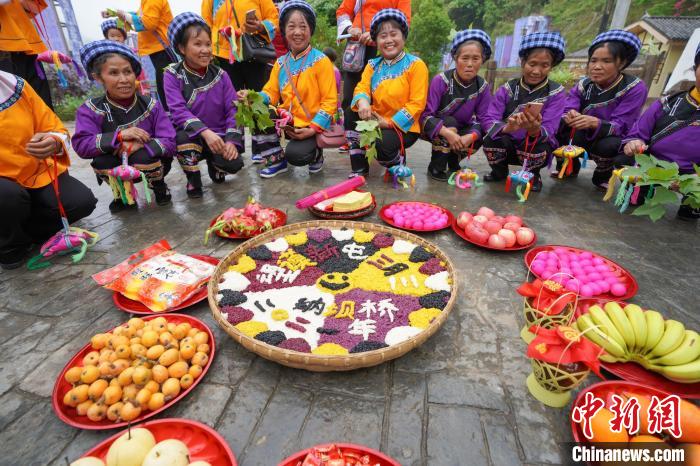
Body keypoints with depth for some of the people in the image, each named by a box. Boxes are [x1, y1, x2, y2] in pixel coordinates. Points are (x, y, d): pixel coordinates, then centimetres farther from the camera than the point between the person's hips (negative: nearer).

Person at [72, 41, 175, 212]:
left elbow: (169, 143, -17)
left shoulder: (151, 105, -9)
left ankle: (159, 187, 2)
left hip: (150, 163, -1)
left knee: (144, 157, -32)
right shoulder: (90, 109, -8)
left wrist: (137, 146, -30)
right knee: (101, 161, -27)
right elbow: (81, 145, -20)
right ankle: (122, 192, 5)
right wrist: (120, 136, -31)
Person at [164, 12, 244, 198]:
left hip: (219, 136, 2)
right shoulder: (173, 75, -5)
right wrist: (205, 132, -34)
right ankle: (193, 180, -6)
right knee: (183, 137, -36)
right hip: (192, 136, -1)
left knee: (234, 164, -26)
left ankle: (214, 163, 16)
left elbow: (233, 108, -3)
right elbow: (178, 111, -17)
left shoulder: (219, 74, 2)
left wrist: (231, 140, -18)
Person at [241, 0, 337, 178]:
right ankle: (276, 160, -2)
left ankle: (316, 153, 9)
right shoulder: (280, 62, 9)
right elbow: (271, 93, 8)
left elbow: (330, 101, -11)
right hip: (287, 121, 5)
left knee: (295, 155, -30)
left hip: (312, 125, -5)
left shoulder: (321, 61, -8)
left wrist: (313, 128, -21)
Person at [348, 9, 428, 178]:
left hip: (403, 126, -5)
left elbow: (417, 103, -12)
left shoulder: (415, 64, -6)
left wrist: (390, 122, -19)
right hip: (377, 120, 5)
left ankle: (398, 162, 5)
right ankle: (359, 168, -6)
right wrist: (362, 102, -29)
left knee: (380, 143, -33)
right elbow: (362, 88, -3)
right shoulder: (373, 65, 10)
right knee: (351, 114, -17)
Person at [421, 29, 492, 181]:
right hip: (435, 129, -3)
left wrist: (470, 136, -34)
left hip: (460, 130, 3)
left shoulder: (483, 86, -9)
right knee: (449, 122, -32)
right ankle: (436, 167, -16)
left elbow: (483, 119, -11)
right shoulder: (441, 80, -22)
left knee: (478, 138, -23)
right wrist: (447, 132, -42)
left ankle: (453, 161, 7)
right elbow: (426, 115, -27)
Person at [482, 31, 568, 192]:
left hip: (538, 145, -1)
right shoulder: (507, 88, -5)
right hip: (508, 145, 1)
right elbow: (490, 119, -16)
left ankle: (533, 175, 2)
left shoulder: (556, 93, -9)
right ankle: (499, 171, 5)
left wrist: (535, 130, -44)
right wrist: (507, 128, -38)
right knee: (490, 139, -28)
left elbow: (548, 132, -19)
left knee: (536, 146, -34)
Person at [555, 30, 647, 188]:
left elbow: (621, 127, -25)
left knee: (608, 145, -39)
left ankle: (603, 175, -2)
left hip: (611, 141, -4)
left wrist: (595, 123, -45)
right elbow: (565, 111, -15)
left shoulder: (635, 88, -18)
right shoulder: (583, 85, -5)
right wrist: (569, 117, -40)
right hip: (583, 138, 4)